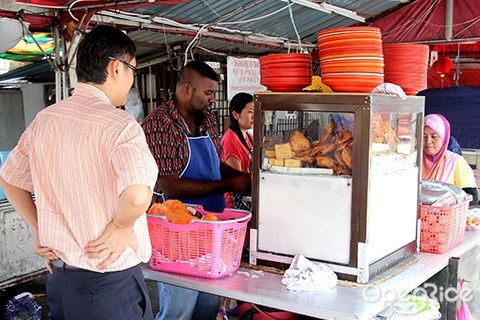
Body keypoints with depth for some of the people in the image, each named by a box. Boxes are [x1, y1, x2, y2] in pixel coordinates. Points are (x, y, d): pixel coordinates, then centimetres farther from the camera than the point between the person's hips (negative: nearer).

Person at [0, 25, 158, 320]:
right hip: (110, 284, -6)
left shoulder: (44, 120, 3)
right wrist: (122, 226, -16)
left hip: (59, 275, 7)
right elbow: (138, 195, -36)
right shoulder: (119, 124, -20)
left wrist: (39, 229, 15)